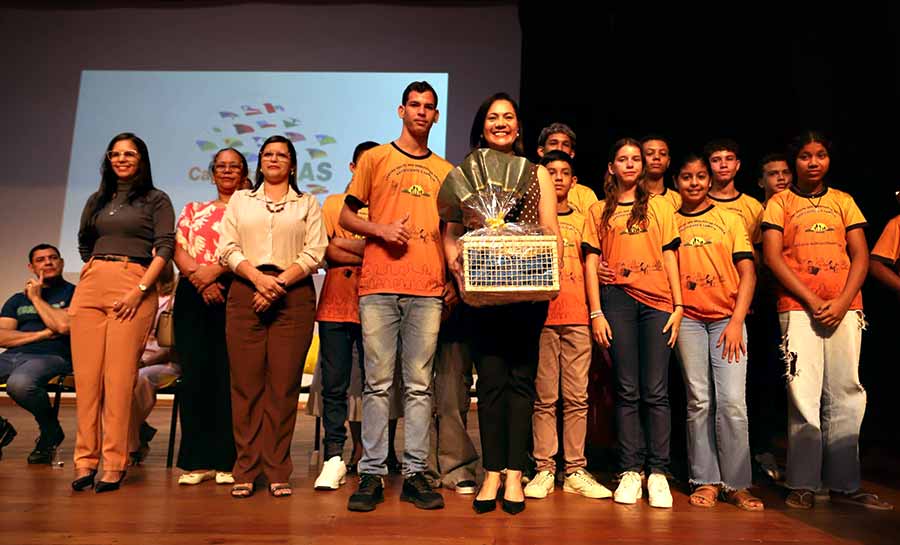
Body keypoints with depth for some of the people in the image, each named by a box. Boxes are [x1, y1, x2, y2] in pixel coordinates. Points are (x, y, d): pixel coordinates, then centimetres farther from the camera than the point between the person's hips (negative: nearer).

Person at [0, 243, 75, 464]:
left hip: (51, 357, -5)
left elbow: (64, 326, -10)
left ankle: (51, 431, -7)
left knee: (19, 383, -38)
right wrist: (42, 334, -3)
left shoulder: (73, 293, 8)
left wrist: (37, 298, 3)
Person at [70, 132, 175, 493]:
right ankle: (85, 460, 8)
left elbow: (164, 247, -5)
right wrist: (92, 273, 15)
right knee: (87, 375, 1)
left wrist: (140, 290, -13)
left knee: (119, 377, -8)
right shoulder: (97, 201, 21)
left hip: (134, 286, -5)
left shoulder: (156, 200, 5)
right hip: (90, 286, 5)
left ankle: (114, 465, -2)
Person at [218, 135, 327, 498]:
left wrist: (279, 284, -10)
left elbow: (314, 253, 3)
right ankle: (245, 471, 7)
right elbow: (227, 248, 8)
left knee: (283, 386, -3)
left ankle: (278, 472, 5)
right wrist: (258, 277, -10)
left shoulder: (307, 204, 16)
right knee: (246, 384, -1)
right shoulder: (240, 200, 20)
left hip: (294, 295, -1)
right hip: (245, 293, 1)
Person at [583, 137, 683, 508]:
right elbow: (591, 262, 7)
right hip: (618, 299, 0)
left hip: (657, 301, 0)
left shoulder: (660, 206, 15)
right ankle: (630, 471, 8)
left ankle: (658, 473, 5)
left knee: (656, 391, -3)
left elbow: (669, 258, 11)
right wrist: (596, 313, -2)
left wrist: (678, 306, 1)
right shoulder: (599, 211, 13)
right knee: (627, 391, 1)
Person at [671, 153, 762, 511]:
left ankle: (736, 484, 4)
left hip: (727, 318, 0)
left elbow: (748, 273, 5)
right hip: (688, 318, 0)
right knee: (699, 401, 1)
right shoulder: (669, 221, 11)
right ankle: (705, 481, 10)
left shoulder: (730, 219, 11)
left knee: (732, 401, -8)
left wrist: (737, 321, -6)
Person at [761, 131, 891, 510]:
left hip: (844, 307, 3)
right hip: (798, 307, -3)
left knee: (845, 394, 2)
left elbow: (861, 256, 9)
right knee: (804, 394, -5)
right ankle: (803, 484, 1)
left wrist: (842, 302, -7)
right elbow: (772, 257, -2)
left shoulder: (843, 201, 16)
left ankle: (844, 483, 10)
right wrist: (811, 300, -10)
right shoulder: (780, 203, 8)